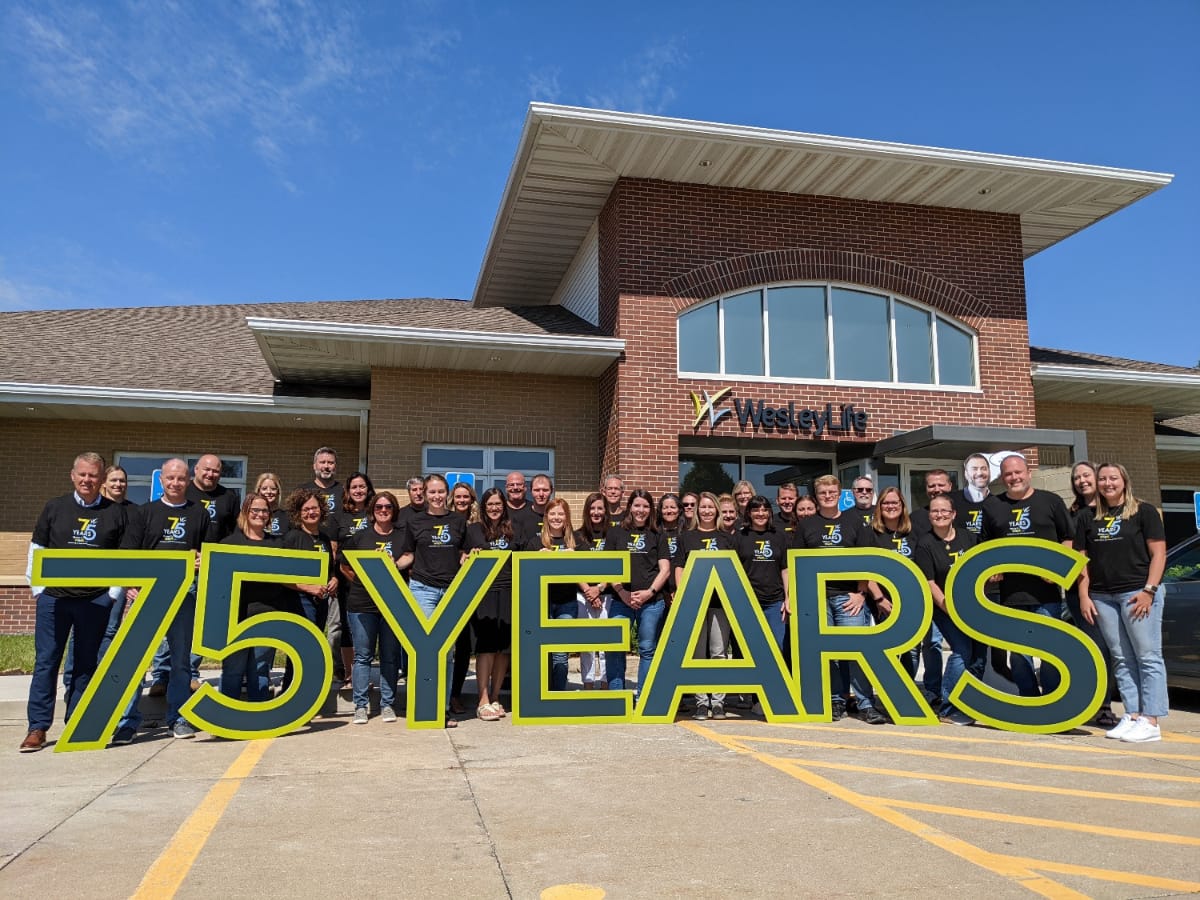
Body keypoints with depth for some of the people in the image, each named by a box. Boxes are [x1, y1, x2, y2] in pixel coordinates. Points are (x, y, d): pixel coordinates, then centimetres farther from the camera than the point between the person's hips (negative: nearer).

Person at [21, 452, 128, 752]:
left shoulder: (115, 512, 3)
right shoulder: (54, 508, 5)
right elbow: (36, 551, 8)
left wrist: (115, 593, 0)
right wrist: (39, 590, 1)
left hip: (96, 601, 0)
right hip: (54, 599, 0)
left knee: (87, 664, 8)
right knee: (46, 661, 2)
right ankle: (37, 728, 10)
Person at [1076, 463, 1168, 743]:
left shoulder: (1144, 512, 2)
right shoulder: (1089, 518, 13)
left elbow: (1158, 553, -3)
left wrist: (1149, 590, -12)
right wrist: (1084, 596, 4)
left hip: (1138, 593, -4)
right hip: (1103, 597, 5)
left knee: (1148, 657, -4)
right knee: (1122, 659, 7)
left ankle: (1150, 720, -3)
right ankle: (1132, 715, 11)